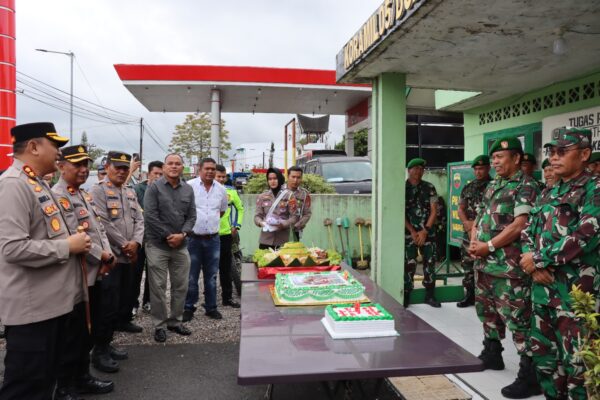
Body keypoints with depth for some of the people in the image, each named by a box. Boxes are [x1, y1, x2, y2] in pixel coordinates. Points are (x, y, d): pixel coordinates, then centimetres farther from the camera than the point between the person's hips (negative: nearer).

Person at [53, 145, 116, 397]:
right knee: (74, 335, 5)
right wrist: (101, 255, -15)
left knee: (89, 331, 19)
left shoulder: (85, 195, 14)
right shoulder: (57, 196, -16)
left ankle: (83, 378, 35)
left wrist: (108, 254, -2)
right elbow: (72, 237, -24)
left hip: (94, 275, 9)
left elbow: (99, 228, 15)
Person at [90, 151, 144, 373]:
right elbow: (103, 223, -17)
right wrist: (124, 245, -12)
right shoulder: (98, 190, -9)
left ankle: (107, 344, 26)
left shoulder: (130, 192, 14)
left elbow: (139, 220, 9)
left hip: (127, 257, 8)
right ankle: (99, 350, 8)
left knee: (123, 299, 13)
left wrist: (135, 242, -8)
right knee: (108, 305, -5)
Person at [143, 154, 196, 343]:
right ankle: (160, 325, 16)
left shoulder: (188, 189, 8)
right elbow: (150, 215, -12)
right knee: (158, 287, 3)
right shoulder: (154, 187, -5)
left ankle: (175, 321, 26)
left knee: (181, 286, 11)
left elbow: (192, 216, 6)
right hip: (158, 245, -4)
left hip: (181, 245, 4)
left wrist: (182, 234, -10)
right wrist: (167, 236, -13)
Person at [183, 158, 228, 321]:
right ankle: (188, 308, 19)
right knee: (191, 276, 6)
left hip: (213, 239, 4)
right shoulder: (189, 186, -8)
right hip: (193, 238, -4)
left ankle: (211, 307, 23)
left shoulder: (221, 189, 6)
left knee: (211, 276, 12)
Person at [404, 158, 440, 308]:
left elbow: (434, 211, 2)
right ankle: (406, 296, 6)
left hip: (428, 232, 3)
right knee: (409, 264, -5)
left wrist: (425, 231, -7)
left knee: (430, 262, 5)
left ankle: (430, 295, 17)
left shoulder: (429, 188, 5)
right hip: (409, 232, -2)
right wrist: (412, 232, -9)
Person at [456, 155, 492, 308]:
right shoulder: (468, 187, 14)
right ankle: (470, 295, 23)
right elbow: (460, 208, 14)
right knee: (467, 264, 11)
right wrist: (467, 222, -4)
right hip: (469, 233, 6)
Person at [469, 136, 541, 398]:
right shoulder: (492, 186, 17)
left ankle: (530, 376, 7)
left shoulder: (525, 186, -9)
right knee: (487, 311, 19)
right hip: (484, 264, 9)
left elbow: (520, 225, -18)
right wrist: (473, 243, 1)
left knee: (518, 319, -3)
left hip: (509, 267, -9)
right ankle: (491, 354, 37)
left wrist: (487, 246, -15)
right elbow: (479, 218, 19)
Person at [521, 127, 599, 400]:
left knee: (576, 361, 2)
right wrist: (534, 265, -6)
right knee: (544, 354, 17)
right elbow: (528, 231, 12)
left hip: (576, 291, -7)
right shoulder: (549, 193, 14)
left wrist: (539, 259, -14)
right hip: (542, 288, 7)